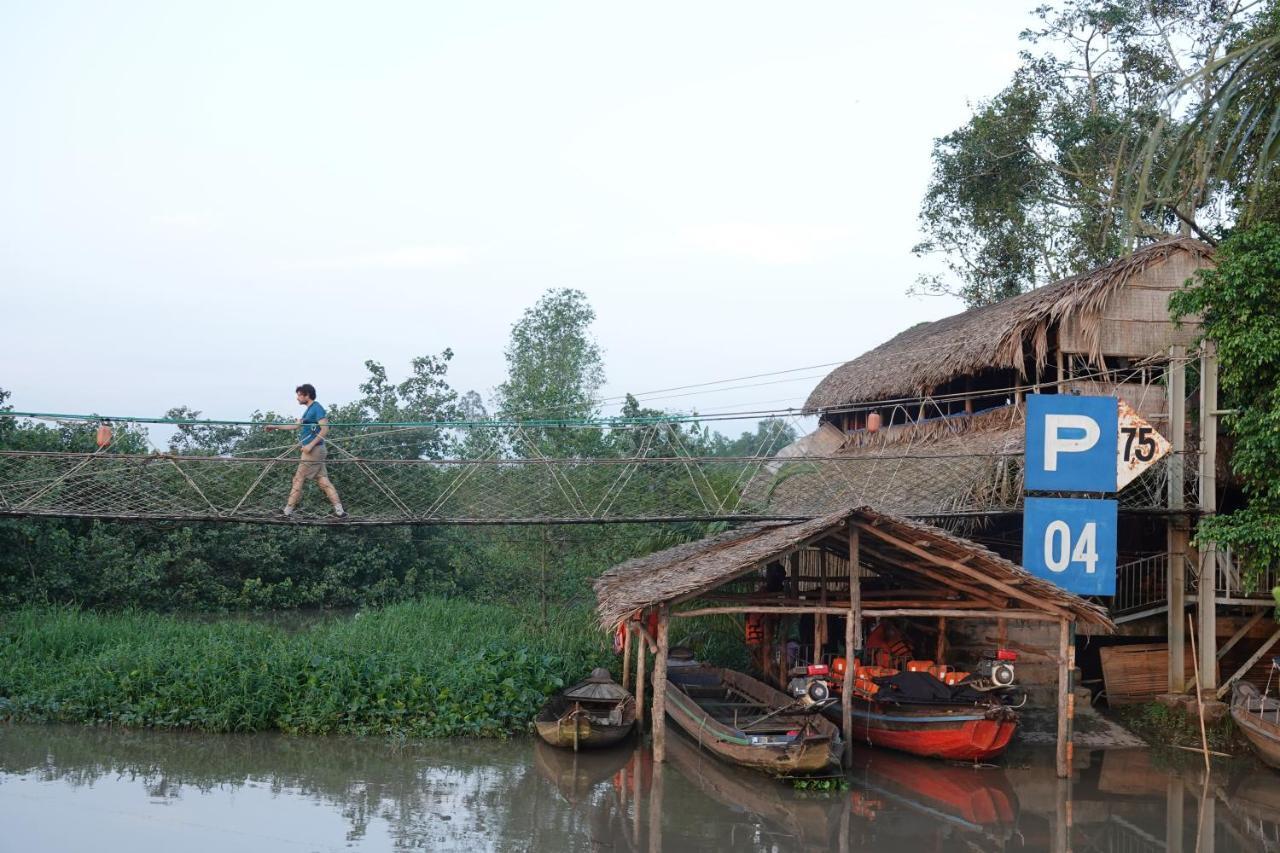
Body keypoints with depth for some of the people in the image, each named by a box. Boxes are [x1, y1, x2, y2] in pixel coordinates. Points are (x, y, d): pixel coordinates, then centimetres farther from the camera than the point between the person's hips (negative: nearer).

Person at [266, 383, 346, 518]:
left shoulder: (317, 408, -10)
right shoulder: (309, 410, 19)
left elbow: (325, 429, -18)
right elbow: (296, 425, 28)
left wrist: (311, 445, -21)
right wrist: (275, 426, 29)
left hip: (314, 450, -9)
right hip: (314, 451, 9)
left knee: (298, 479, -3)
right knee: (323, 481, 3)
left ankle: (288, 510, 2)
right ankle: (339, 510, -2)